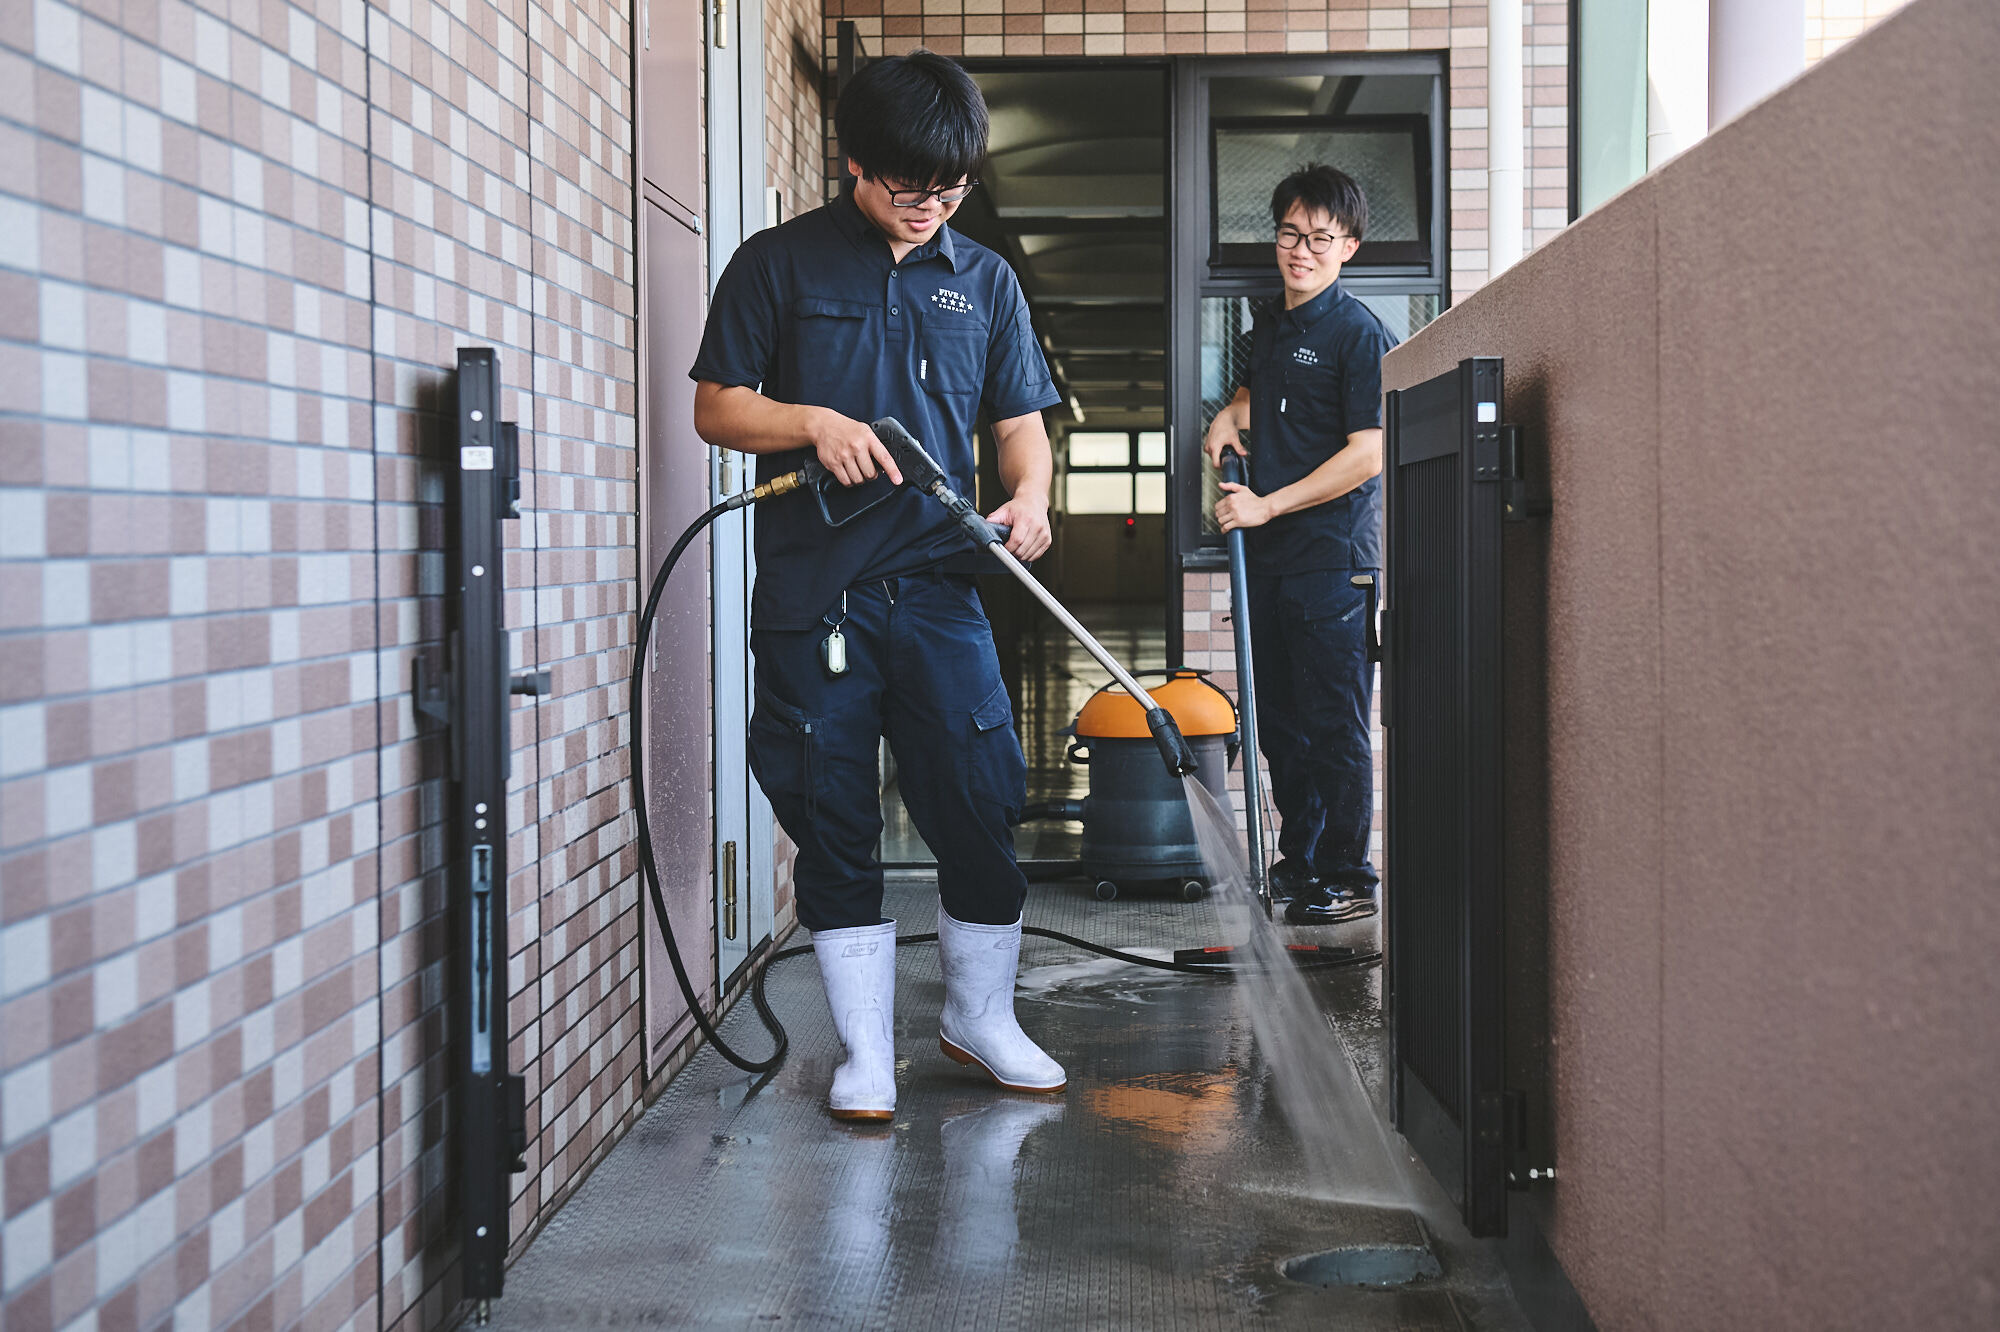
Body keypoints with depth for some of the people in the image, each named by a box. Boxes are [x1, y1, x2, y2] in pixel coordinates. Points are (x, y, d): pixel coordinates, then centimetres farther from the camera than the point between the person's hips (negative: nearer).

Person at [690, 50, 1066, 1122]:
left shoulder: (984, 280, 14)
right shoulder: (780, 263, 5)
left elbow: (1021, 420, 14)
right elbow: (716, 406, 4)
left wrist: (1030, 494, -8)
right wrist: (814, 422, -13)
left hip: (937, 584, 2)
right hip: (811, 591, -2)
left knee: (985, 802, 0)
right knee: (833, 824, 3)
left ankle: (980, 1016, 22)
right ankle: (867, 1052, 14)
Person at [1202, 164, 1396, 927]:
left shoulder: (1358, 333, -9)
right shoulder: (1268, 325, 15)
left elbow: (1368, 453, -16)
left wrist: (1268, 505, -15)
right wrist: (1231, 414, 13)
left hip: (1332, 556, -8)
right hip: (1267, 554, 8)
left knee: (1334, 725, -4)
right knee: (1279, 720, 14)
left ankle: (1345, 873, 4)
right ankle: (1298, 860, 26)